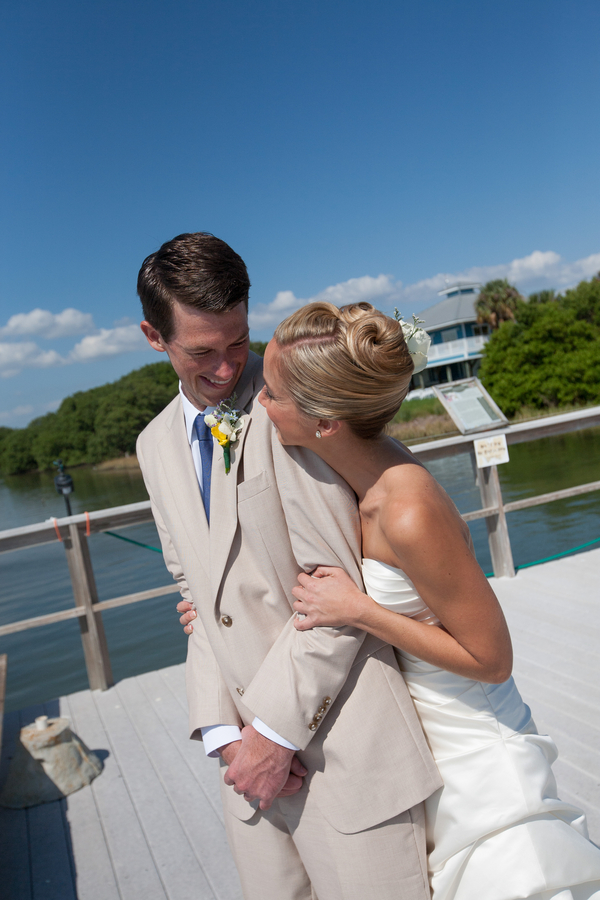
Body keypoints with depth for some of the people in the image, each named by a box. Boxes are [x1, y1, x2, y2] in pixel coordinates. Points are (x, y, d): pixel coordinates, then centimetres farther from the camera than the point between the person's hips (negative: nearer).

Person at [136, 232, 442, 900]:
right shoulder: (156, 445, 8)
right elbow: (196, 593, 10)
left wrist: (277, 730, -12)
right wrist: (220, 726, -1)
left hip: (339, 741, -5)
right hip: (255, 748, 6)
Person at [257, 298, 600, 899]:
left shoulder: (410, 513, -34)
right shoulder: (358, 471, -10)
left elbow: (490, 659, -22)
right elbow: (339, 580, 9)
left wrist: (357, 609, -26)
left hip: (474, 753, -7)